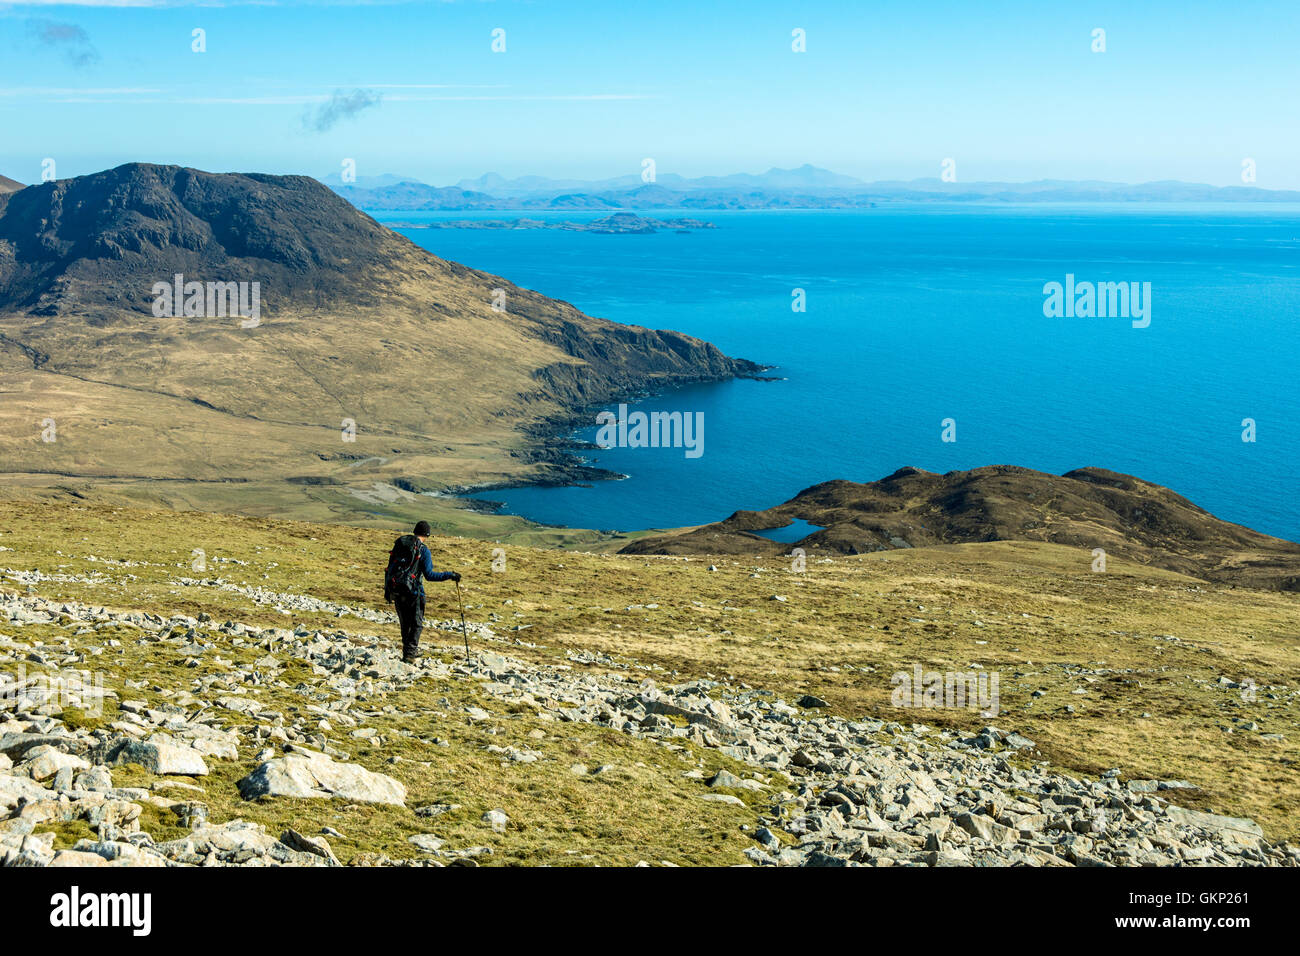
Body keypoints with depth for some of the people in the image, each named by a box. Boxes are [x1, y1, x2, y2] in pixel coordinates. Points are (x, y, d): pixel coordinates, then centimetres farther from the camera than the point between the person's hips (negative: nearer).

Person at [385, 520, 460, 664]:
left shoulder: (399, 544, 9)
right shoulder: (423, 550, -9)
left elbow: (390, 568, 13)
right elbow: (429, 575, -16)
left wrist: (387, 589, 21)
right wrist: (449, 575, -11)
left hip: (395, 591, 5)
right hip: (413, 591, -5)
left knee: (405, 623, 19)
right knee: (417, 624, 7)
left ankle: (407, 649, 27)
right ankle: (410, 654, -1)